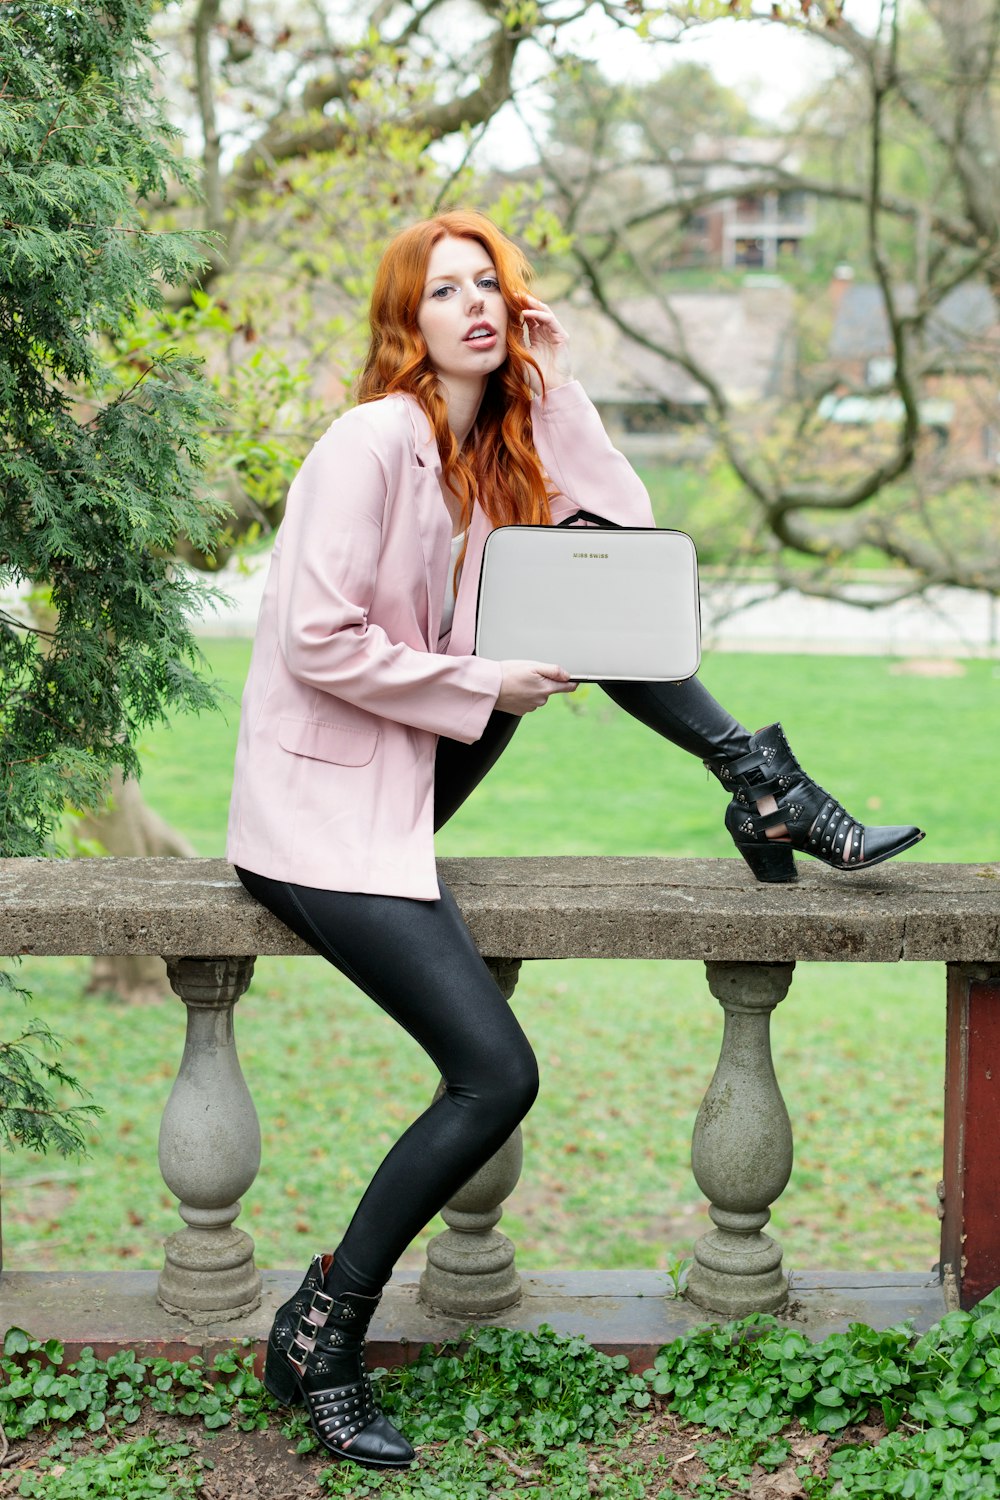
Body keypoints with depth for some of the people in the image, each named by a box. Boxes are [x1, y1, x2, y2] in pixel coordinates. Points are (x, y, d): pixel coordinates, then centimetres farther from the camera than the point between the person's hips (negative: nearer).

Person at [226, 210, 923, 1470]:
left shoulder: (499, 447, 10)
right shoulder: (374, 440, -15)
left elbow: (630, 533, 1)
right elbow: (317, 643, -21)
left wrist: (551, 375, -2)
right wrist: (481, 685, -15)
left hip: (408, 778, 8)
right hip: (320, 802, -8)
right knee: (497, 1076, -16)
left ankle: (770, 791, 1)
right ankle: (319, 1338, -2)